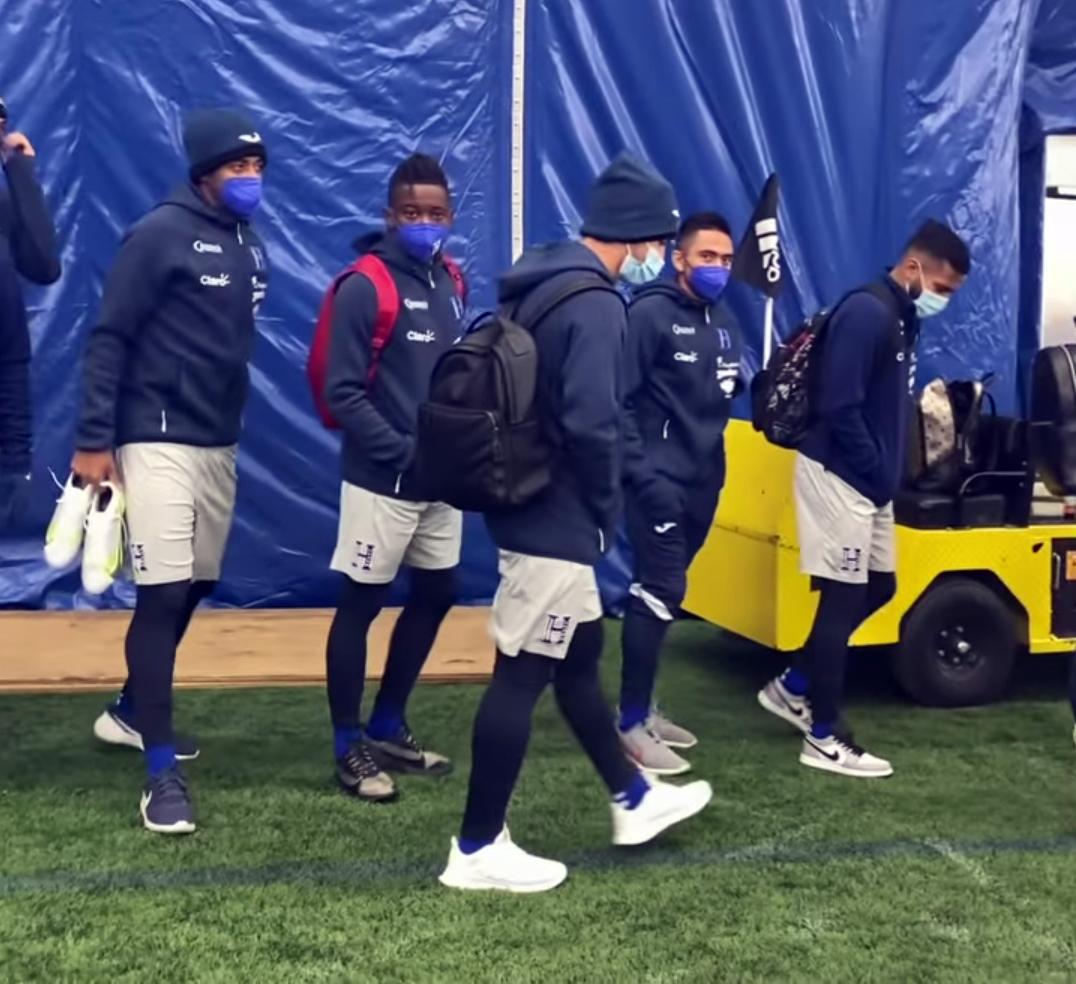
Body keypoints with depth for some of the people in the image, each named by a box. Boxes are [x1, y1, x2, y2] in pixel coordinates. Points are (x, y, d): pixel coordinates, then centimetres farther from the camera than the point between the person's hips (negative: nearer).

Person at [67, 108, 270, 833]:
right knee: (163, 593, -10)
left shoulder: (252, 247, 11)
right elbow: (109, 339, -11)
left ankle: (129, 713, 35)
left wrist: (232, 429, 16)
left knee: (195, 587, 15)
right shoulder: (160, 235, -10)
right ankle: (163, 771, -5)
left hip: (221, 443, 8)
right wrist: (94, 441, -16)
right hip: (158, 439, -8)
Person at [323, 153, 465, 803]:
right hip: (383, 481, -8)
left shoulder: (449, 284, 10)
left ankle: (388, 728, 30)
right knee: (361, 604, 2)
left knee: (437, 595, 15)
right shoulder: (365, 287, -13)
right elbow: (343, 393, -17)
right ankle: (349, 746, 15)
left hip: (441, 480, 8)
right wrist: (405, 451, -20)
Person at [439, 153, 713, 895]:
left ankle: (632, 799, 36)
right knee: (524, 673, -2)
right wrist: (608, 510, -11)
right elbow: (592, 425, -27)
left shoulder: (541, 285, 12)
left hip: (530, 508, 10)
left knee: (580, 655, 20)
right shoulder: (594, 304, -18)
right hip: (556, 520, -10)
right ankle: (477, 848, 8)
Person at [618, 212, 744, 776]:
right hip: (659, 479, -8)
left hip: (704, 478, 8)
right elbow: (620, 399, -16)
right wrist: (638, 469, -21)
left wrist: (736, 383, 3)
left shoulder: (723, 320, 14)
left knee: (659, 591, 14)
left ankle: (641, 707, 24)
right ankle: (631, 723, -3)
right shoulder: (650, 314, -10)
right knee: (661, 593, -10)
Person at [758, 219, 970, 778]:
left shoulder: (901, 320, 14)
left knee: (878, 588, 16)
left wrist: (888, 478, 7)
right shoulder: (866, 313, -18)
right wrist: (880, 477, -15)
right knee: (844, 597, -3)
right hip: (839, 476, -10)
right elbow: (840, 408, -23)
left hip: (867, 480, 10)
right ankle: (824, 739, 7)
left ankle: (793, 686, 26)